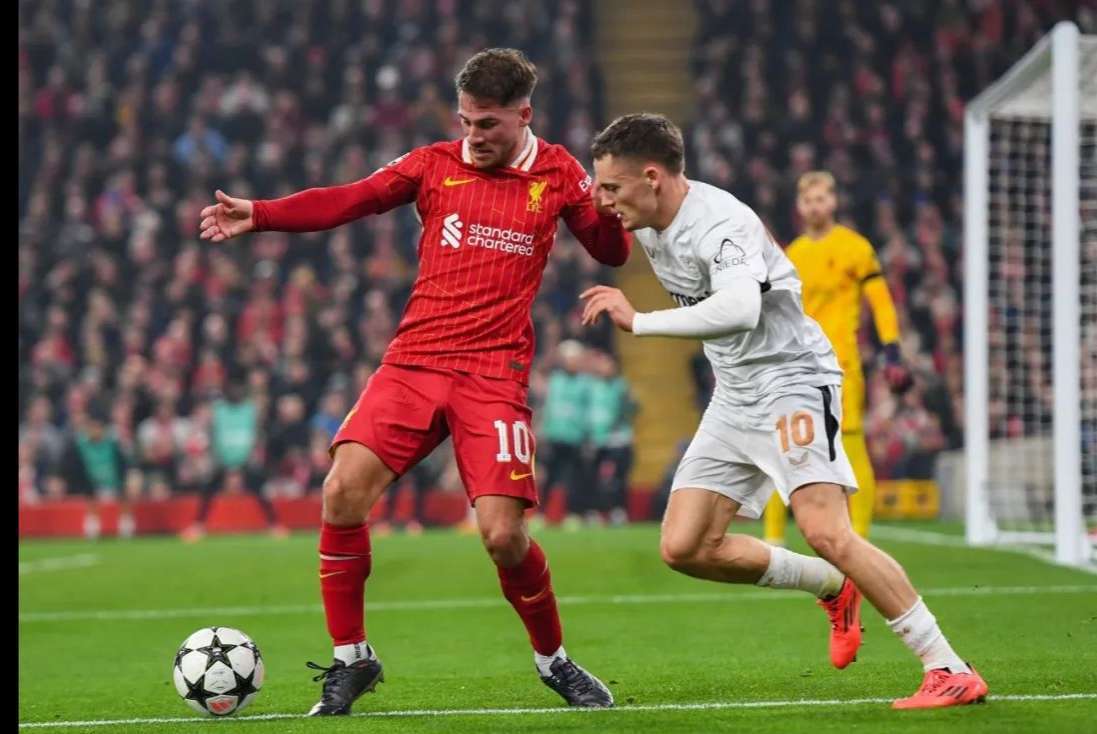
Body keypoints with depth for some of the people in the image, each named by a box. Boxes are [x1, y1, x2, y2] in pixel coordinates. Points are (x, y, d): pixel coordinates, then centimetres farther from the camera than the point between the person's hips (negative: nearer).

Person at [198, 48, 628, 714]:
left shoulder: (556, 173, 6)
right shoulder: (435, 165, 7)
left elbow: (612, 252, 9)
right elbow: (346, 201, -3)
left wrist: (611, 208, -13)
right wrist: (259, 215, -16)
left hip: (495, 375, -2)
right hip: (414, 360, 2)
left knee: (504, 534, -13)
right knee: (344, 490, -16)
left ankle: (554, 659, 16)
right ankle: (351, 659, 0)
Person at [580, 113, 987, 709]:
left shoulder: (721, 224, -23)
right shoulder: (647, 227, 5)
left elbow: (739, 309, -42)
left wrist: (638, 322, -40)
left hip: (792, 380, -9)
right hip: (734, 399, 9)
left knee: (826, 533, -24)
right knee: (683, 548, 0)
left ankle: (951, 672, -18)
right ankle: (834, 588, 18)